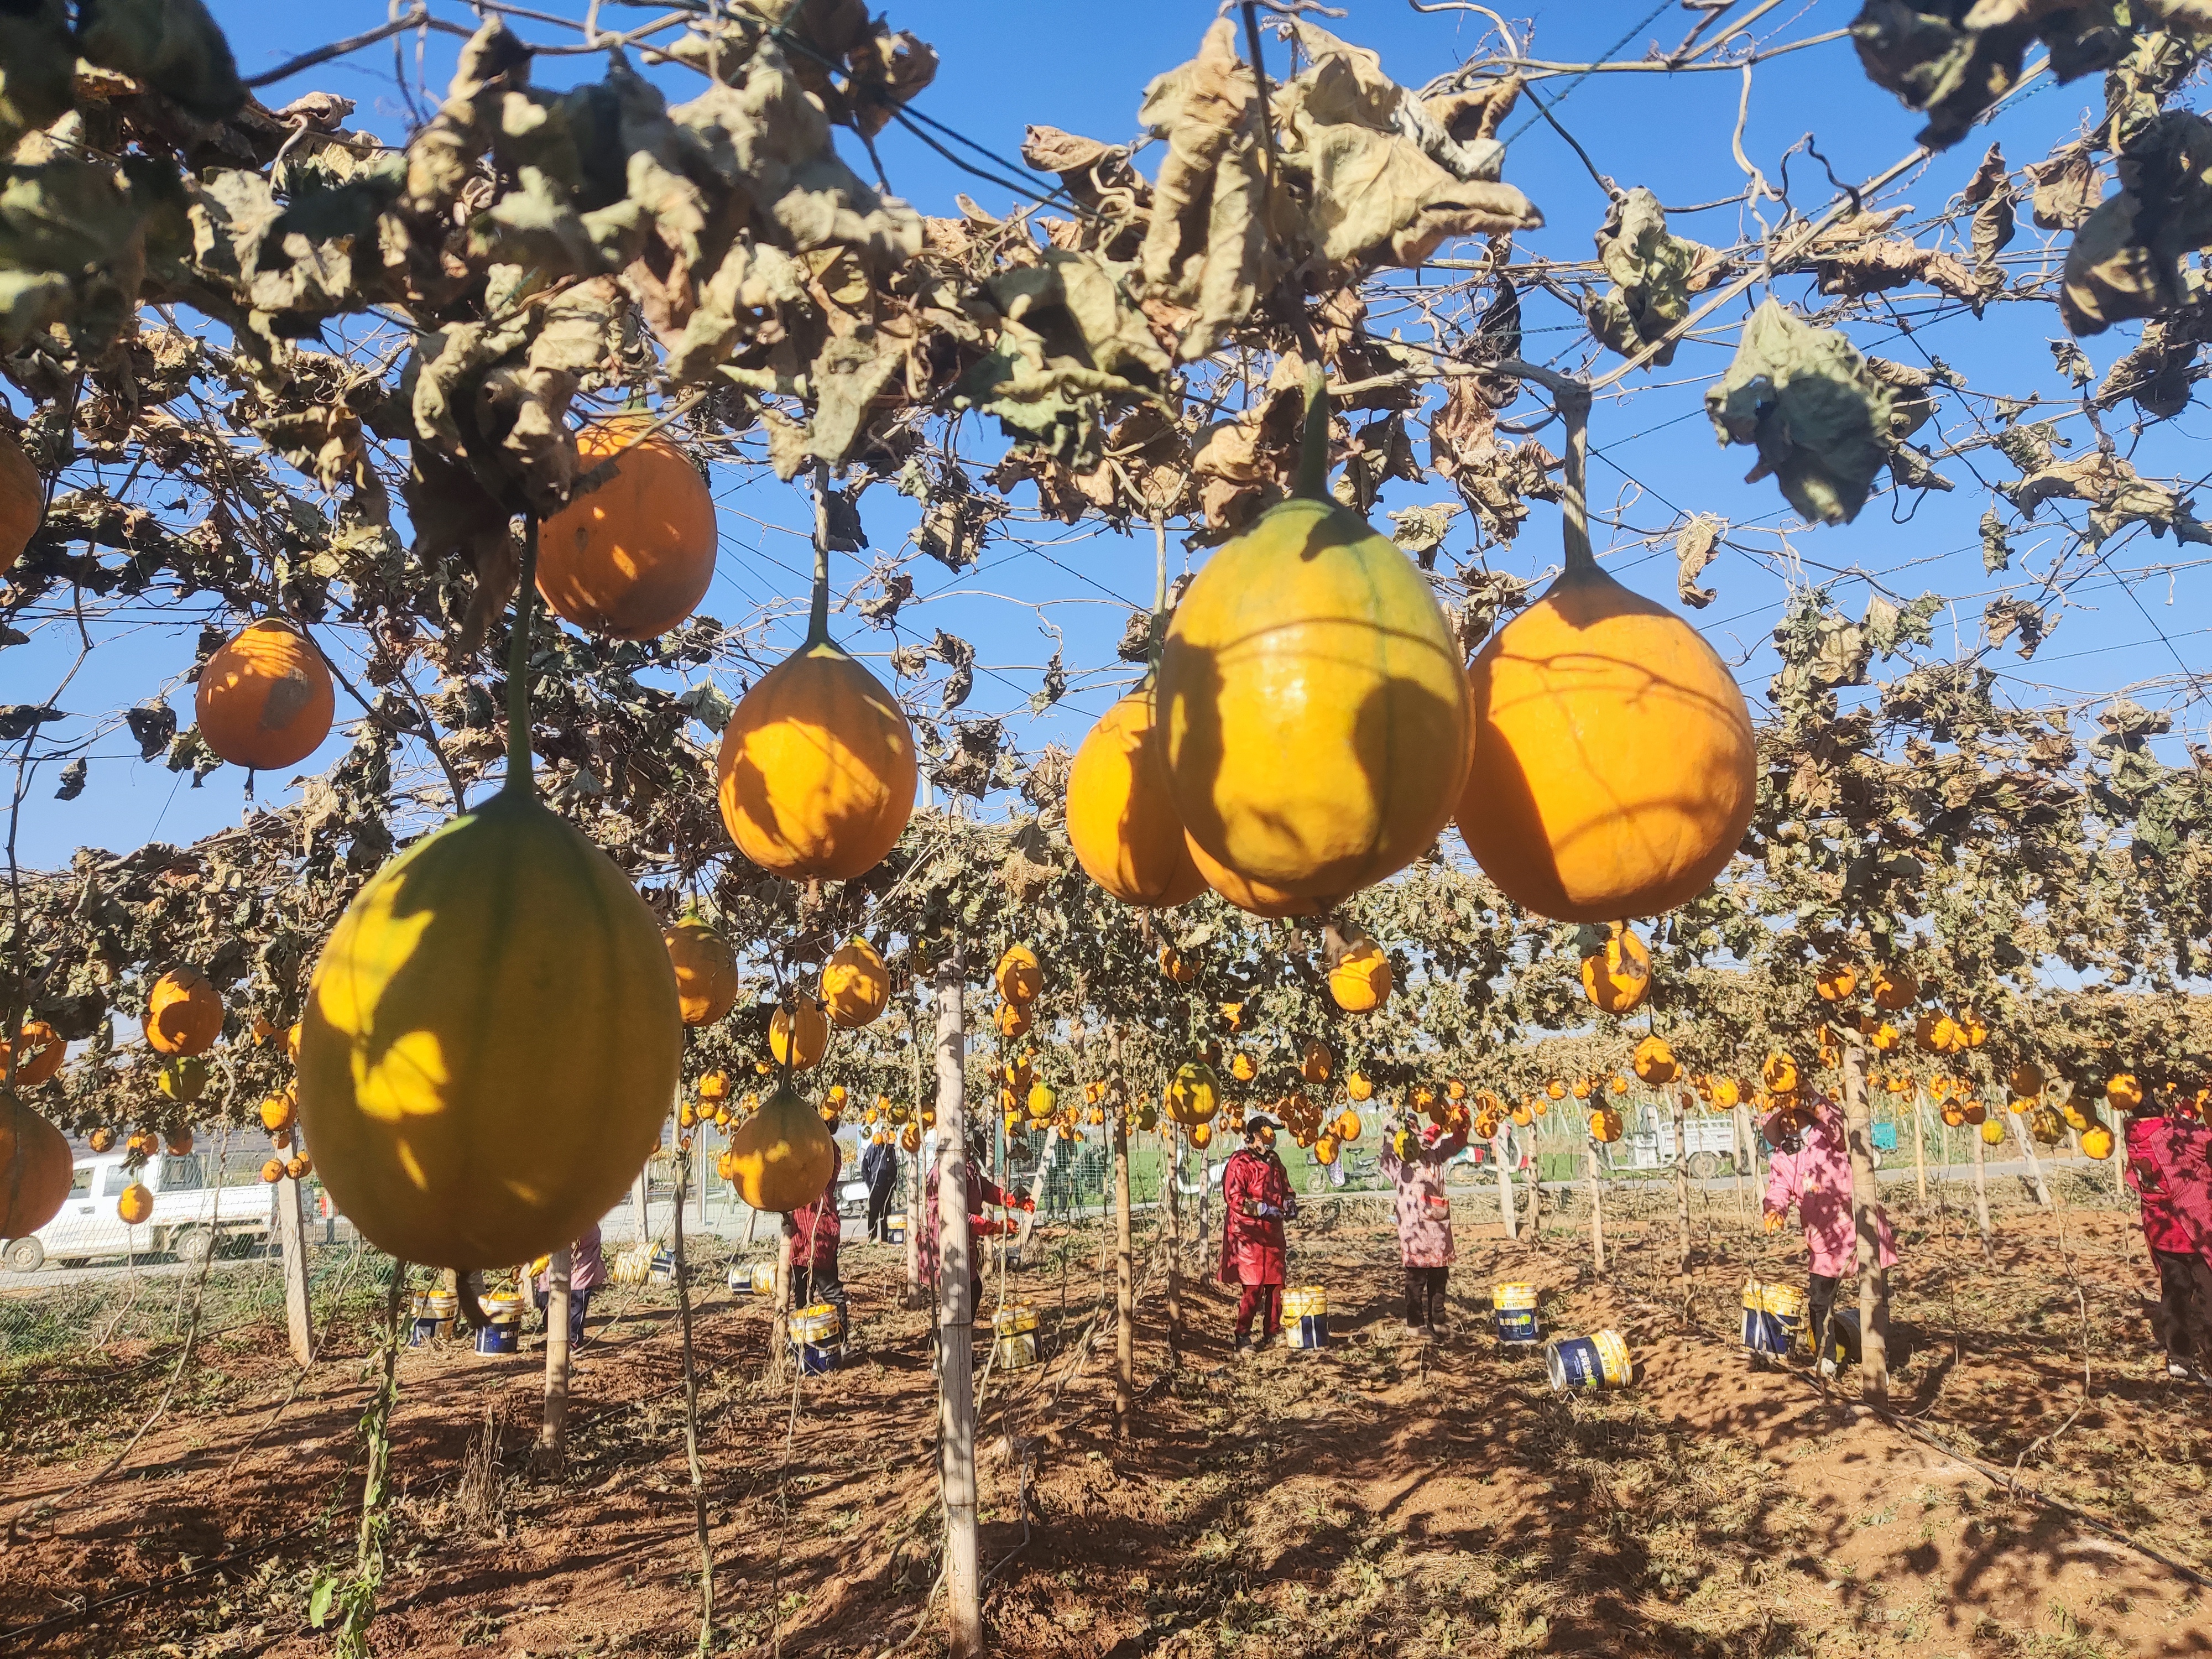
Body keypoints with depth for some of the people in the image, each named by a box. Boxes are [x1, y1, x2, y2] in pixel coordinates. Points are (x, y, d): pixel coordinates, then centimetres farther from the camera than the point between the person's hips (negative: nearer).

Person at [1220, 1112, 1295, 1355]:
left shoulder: (1274, 1162, 16)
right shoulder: (1239, 1162, -10)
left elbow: (1284, 1188, 28)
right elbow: (1233, 1198, -17)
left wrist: (1289, 1204, 7)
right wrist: (1264, 1209, -20)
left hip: (1273, 1233, 8)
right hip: (1249, 1234, -8)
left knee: (1275, 1285, 8)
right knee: (1253, 1286, -9)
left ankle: (1271, 1333, 19)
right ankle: (1243, 1338, -1)